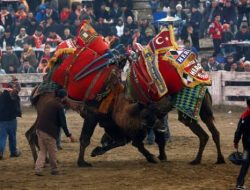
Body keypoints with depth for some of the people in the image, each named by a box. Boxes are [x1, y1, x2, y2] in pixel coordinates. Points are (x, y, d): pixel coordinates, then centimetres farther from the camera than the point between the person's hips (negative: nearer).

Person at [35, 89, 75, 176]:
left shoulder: (47, 103, 15)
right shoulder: (59, 106, -8)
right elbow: (63, 122, -9)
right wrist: (69, 135, -3)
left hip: (40, 129, 7)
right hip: (49, 132, -7)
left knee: (42, 150, 12)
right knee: (52, 151, 8)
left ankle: (38, 169, -1)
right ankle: (54, 170, 19)